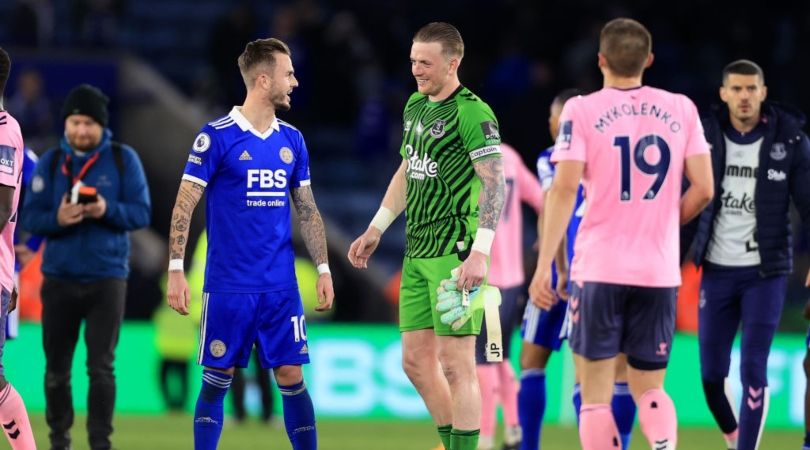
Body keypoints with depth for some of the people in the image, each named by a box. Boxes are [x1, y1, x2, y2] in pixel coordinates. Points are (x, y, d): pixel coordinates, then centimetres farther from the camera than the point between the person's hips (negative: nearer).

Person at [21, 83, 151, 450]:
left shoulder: (123, 159, -2)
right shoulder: (50, 162, 3)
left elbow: (141, 213, -4)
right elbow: (30, 217, 1)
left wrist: (108, 210, -22)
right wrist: (57, 219, -20)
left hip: (107, 278, -2)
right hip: (59, 278, 2)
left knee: (101, 368, -3)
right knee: (56, 368, 7)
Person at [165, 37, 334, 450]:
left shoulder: (292, 140, 9)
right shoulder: (217, 137, -6)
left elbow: (307, 209, 16)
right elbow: (185, 205, -6)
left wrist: (323, 269, 10)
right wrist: (175, 271, -12)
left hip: (281, 287, 4)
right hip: (228, 287, -4)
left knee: (291, 377, 2)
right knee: (217, 379, 0)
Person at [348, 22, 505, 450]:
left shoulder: (472, 113, -12)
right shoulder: (416, 105, 15)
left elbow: (495, 182, -18)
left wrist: (480, 252, -25)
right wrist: (376, 229, 25)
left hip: (455, 253, -9)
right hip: (417, 252, 9)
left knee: (456, 365, -8)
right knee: (416, 361, 11)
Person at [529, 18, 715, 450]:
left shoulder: (582, 111, -4)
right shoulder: (681, 109, 5)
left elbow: (564, 190, -10)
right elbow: (703, 189, 4)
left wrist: (543, 267, -9)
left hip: (599, 268, -3)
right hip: (659, 271, 3)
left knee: (596, 393, 5)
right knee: (648, 389, 13)